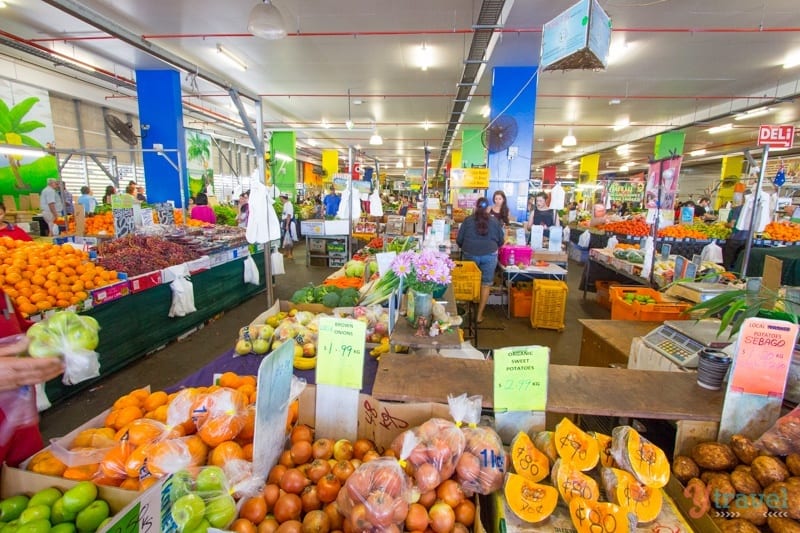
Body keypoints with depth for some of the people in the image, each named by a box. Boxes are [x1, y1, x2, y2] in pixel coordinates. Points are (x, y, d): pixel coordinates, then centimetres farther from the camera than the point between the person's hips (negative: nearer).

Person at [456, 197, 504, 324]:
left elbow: (459, 239, 5)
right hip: (489, 255, 0)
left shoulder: (468, 220, 2)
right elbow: (501, 240, 12)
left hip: (470, 254, 1)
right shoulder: (494, 221, 3)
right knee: (486, 284, 8)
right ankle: (479, 315, 9)